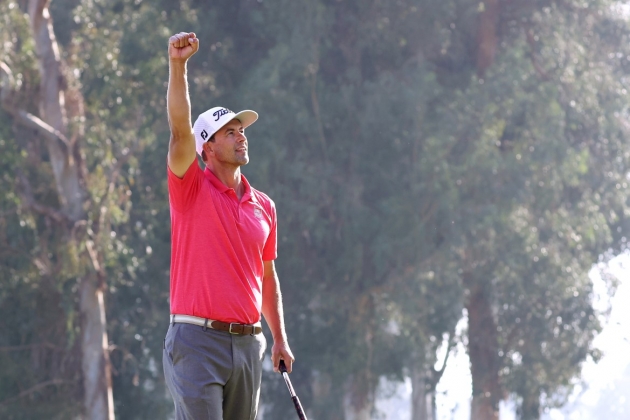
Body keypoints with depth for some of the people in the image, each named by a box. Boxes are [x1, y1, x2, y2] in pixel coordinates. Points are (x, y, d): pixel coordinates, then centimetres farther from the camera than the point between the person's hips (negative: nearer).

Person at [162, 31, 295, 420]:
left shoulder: (264, 206, 14)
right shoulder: (191, 190, 0)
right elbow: (180, 129, -16)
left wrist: (280, 340, 18)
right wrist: (178, 65, -28)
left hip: (248, 341, 5)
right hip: (197, 341, -5)